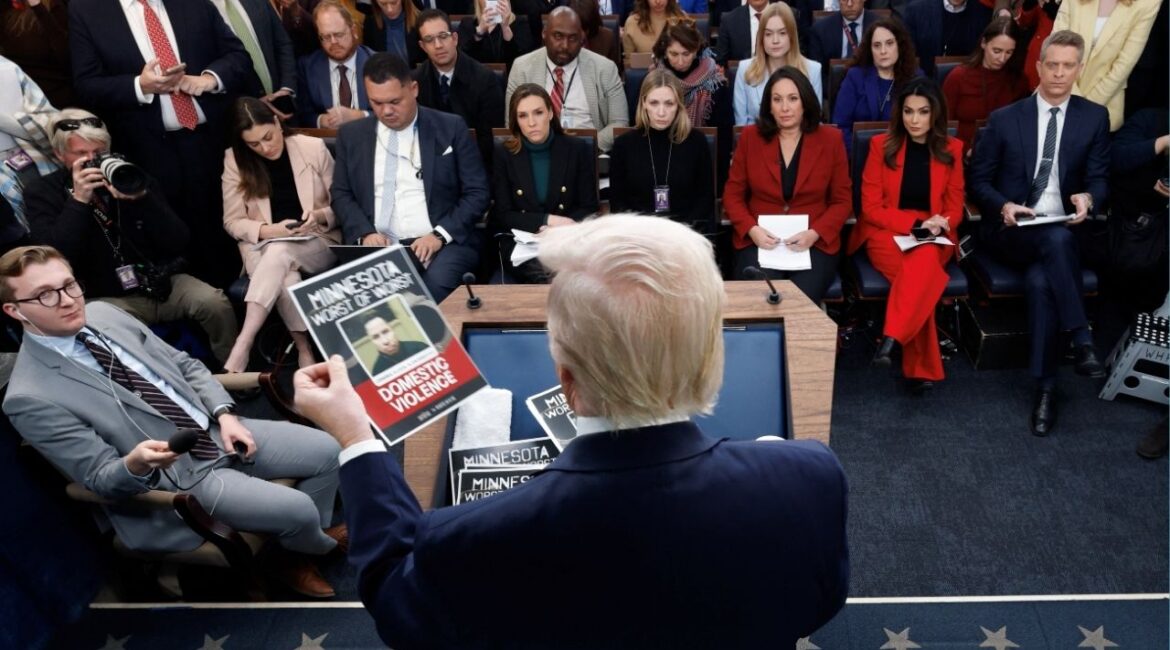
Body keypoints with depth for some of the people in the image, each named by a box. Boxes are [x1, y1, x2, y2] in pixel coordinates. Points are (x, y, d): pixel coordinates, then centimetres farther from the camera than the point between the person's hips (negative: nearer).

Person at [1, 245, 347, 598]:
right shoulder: (30, 398, -18)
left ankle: (308, 539, 27)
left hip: (216, 428, 7)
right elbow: (101, 478, -15)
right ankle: (320, 545, 22)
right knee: (297, 510, -16)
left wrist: (225, 414, -4)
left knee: (325, 451, 0)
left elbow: (185, 365, 9)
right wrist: (136, 464, -36)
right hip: (179, 476, -6)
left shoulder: (104, 314, 0)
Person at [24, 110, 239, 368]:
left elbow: (178, 242, -4)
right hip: (109, 299, -2)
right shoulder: (43, 192, 1)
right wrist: (79, 201, -21)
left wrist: (141, 198, -19)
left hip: (165, 282, 2)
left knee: (215, 303, -24)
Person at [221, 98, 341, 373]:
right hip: (263, 246, 1)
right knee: (285, 279, -35)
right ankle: (304, 350, -17)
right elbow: (232, 221, 2)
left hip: (318, 242, -1)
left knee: (279, 251, -35)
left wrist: (320, 216, -19)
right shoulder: (235, 160, 0)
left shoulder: (314, 148, -3)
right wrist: (269, 230, -17)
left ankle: (242, 345, -34)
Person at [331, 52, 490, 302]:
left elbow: (477, 193, 2)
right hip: (376, 245, 2)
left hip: (442, 243, -1)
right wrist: (365, 233, -7)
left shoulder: (451, 128, 5)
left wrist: (440, 235, -12)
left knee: (436, 283, -34)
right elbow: (341, 195, 14)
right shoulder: (351, 135, 13)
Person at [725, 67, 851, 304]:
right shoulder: (751, 136, 6)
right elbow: (732, 194, 8)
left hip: (815, 244, 0)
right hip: (759, 241, 0)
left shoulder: (830, 139, 4)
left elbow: (842, 200, 6)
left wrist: (815, 233, -12)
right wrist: (752, 229, -10)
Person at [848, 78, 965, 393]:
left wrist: (939, 224, -14)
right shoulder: (881, 144, 0)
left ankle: (891, 340, -40)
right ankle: (921, 368, -31)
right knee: (923, 273, -34)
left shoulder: (952, 149, 6)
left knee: (925, 259, -36)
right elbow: (871, 208, -4)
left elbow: (954, 207, 9)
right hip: (887, 234, -2)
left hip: (935, 239, 2)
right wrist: (917, 223, -16)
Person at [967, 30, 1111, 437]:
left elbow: (1099, 178, 6)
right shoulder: (1004, 119, 3)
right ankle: (1082, 341, -30)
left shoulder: (1094, 117, 9)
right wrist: (1004, 207, -17)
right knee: (1057, 237, -37)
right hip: (1011, 231, -1)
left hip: (1064, 232, 1)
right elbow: (978, 180, 3)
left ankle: (1044, 387, -26)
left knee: (1040, 280, -33)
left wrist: (1088, 198, -19)